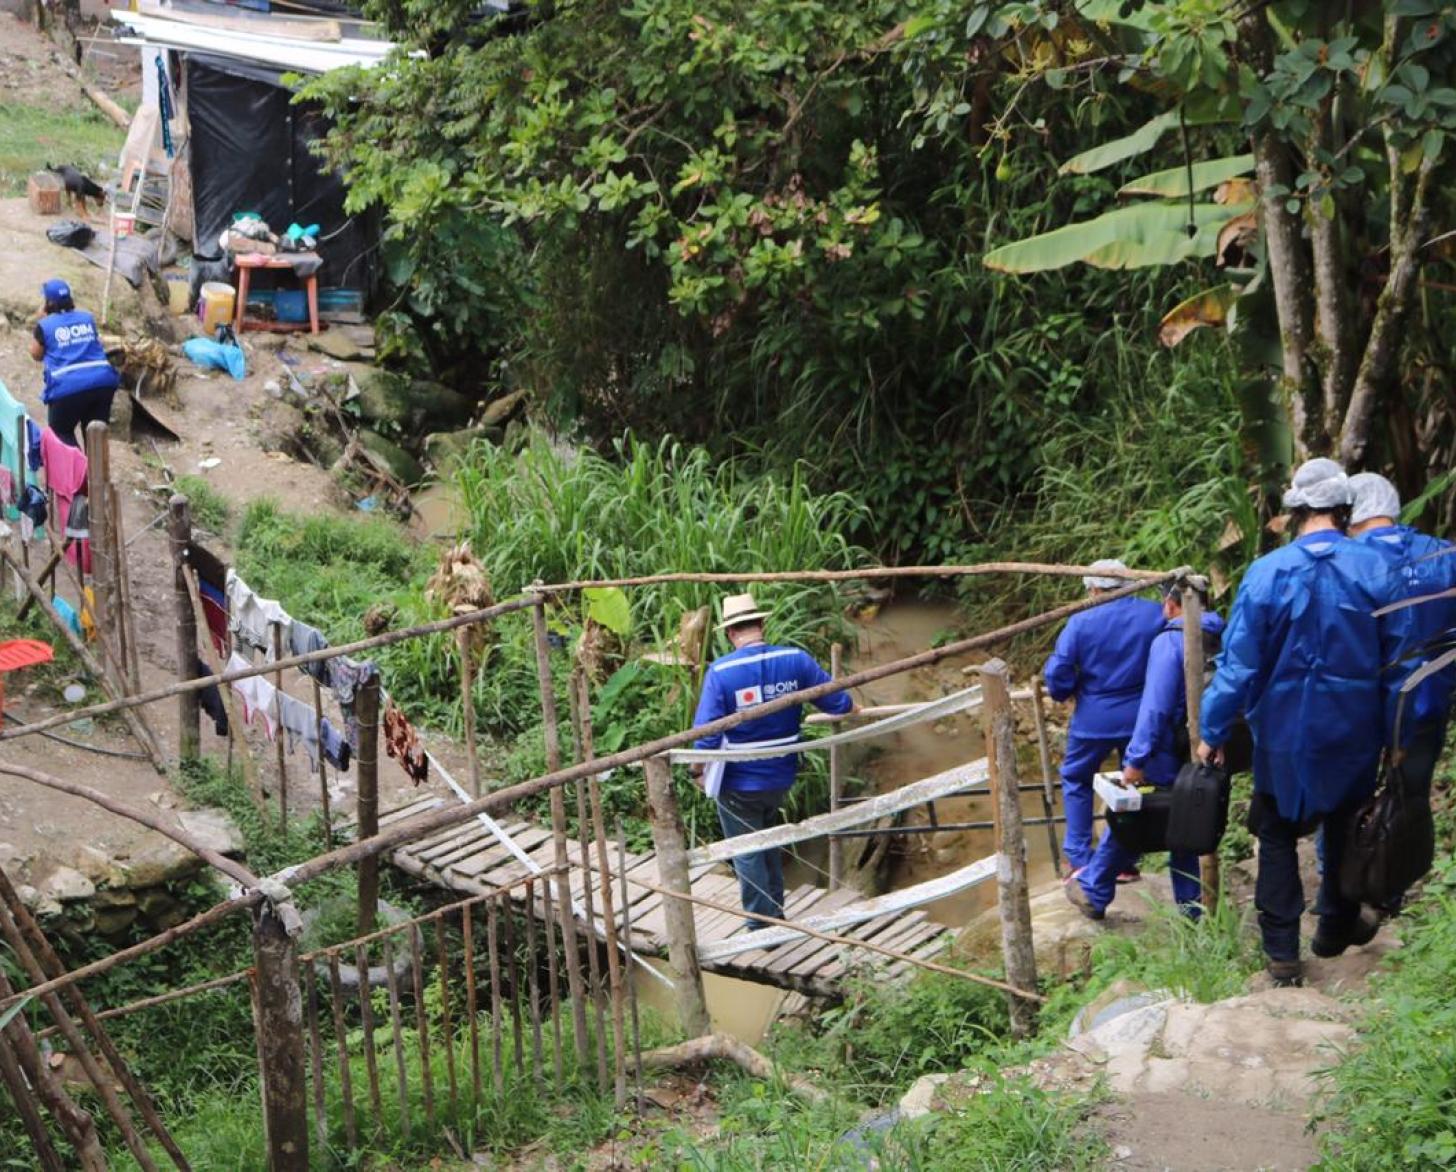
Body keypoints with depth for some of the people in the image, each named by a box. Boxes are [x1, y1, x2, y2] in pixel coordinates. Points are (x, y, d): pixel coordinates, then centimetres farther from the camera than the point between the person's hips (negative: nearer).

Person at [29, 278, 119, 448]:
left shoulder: (45, 325, 4)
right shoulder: (87, 317, 15)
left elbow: (36, 354, 19)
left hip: (68, 387, -4)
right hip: (102, 381, 4)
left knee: (61, 433, 12)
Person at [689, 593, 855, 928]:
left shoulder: (720, 671, -20)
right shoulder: (796, 660, -10)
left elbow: (708, 733, -20)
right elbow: (836, 702, 0)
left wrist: (698, 771, -2)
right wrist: (854, 709, 23)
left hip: (739, 783, -4)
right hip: (781, 776, 4)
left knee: (747, 856, 12)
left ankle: (763, 929, 20)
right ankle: (776, 914, 39)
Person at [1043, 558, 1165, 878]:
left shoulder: (1081, 622, -14)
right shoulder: (1156, 614, -5)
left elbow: (1057, 674, -14)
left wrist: (1066, 691, 7)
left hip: (1095, 719, -2)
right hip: (1141, 717, 2)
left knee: (1076, 779, 17)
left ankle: (1080, 860, 15)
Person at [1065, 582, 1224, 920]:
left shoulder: (1170, 642, -16)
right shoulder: (1219, 639, 3)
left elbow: (1155, 707, -21)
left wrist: (1136, 760, -19)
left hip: (1166, 759, -5)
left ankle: (1094, 892, 23)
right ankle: (1191, 907, 21)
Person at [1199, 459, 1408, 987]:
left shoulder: (1267, 573, -13)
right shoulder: (1375, 570, -10)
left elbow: (1239, 664, -11)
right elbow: (1396, 660, -4)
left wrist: (1212, 731, -2)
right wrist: (1395, 733, 8)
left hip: (1285, 731, -1)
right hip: (1355, 731, 1)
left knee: (1278, 835, 10)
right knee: (1346, 826, 21)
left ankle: (1282, 952, 9)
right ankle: (1337, 926, 36)